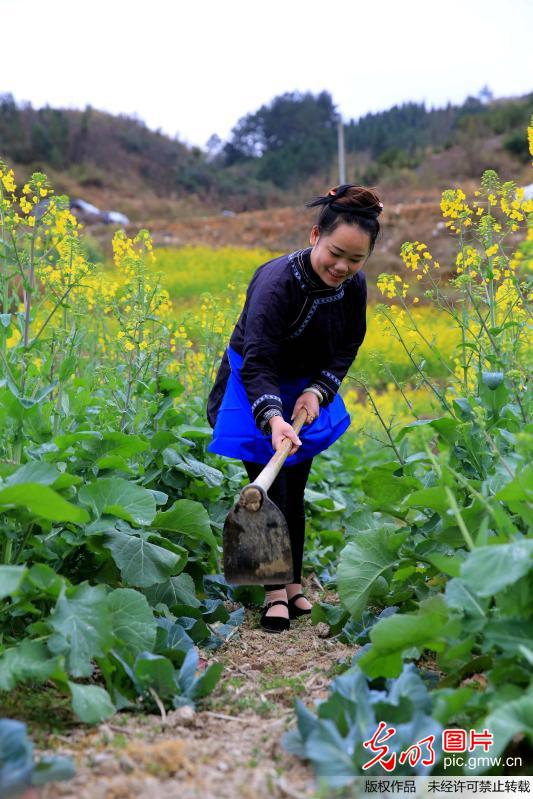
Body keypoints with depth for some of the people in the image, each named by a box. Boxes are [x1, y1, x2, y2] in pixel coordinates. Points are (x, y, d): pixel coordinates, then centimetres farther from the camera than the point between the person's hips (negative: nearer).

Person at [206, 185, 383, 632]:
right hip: (256, 393, -5)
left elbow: (347, 348, -1)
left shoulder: (353, 285, -13)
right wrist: (273, 418, -55)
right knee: (269, 489, -7)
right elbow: (257, 364, -38)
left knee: (295, 490, 11)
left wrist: (318, 390, -18)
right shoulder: (277, 283, -32)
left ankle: (294, 585, 22)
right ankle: (276, 592, 2)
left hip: (308, 392, 5)